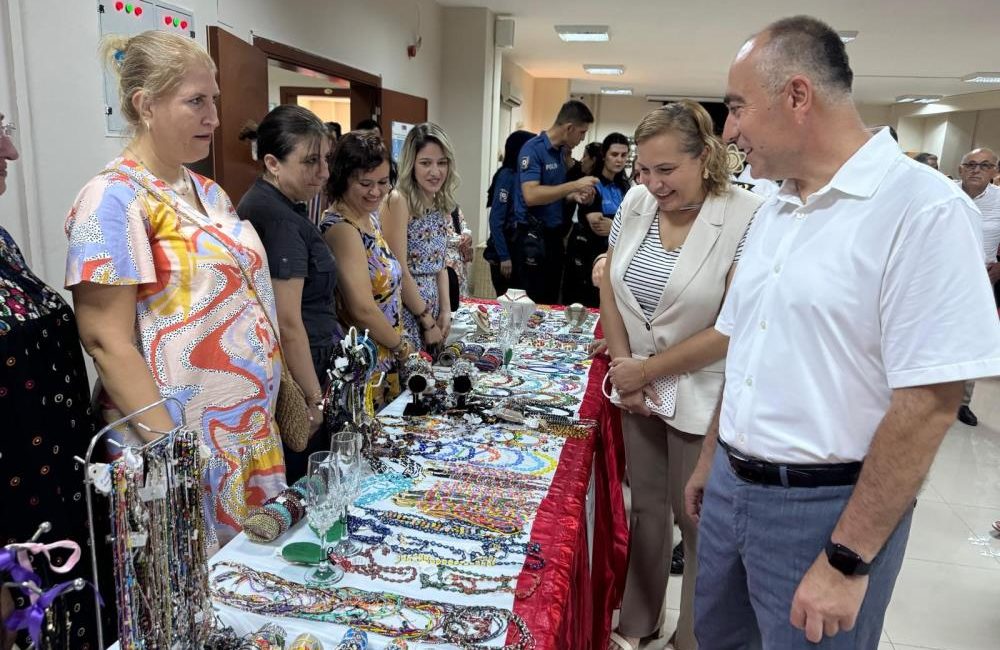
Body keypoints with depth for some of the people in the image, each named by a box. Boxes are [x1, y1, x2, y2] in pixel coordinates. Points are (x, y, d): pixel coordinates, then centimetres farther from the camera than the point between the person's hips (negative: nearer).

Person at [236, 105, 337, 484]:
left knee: (276, 494, 16)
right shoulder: (280, 220, -20)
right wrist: (315, 399, -16)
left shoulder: (261, 204, 11)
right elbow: (289, 324, -22)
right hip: (292, 379, -10)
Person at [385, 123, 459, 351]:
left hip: (431, 310, 7)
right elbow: (399, 271, -17)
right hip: (405, 313, -7)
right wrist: (428, 322, -12)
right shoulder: (399, 200, -14)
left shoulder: (442, 205, 8)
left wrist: (445, 311, 3)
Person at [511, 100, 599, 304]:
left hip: (554, 235, 8)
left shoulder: (561, 151, 10)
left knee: (551, 301, 14)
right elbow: (531, 195, -25)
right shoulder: (533, 149, -14)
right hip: (532, 237, -8)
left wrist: (574, 195, 2)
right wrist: (574, 185, -20)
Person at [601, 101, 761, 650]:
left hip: (702, 399, -5)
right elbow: (610, 286, 7)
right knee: (646, 508, 19)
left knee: (698, 523, 10)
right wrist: (623, 366, -2)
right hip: (638, 389, 5)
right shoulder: (635, 204, -1)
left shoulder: (747, 219, -19)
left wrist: (646, 370, -13)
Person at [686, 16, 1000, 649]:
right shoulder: (773, 211, 7)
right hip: (732, 486, 7)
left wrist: (846, 559, -18)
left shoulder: (923, 207, -17)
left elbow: (929, 404, -20)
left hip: (824, 507, -7)